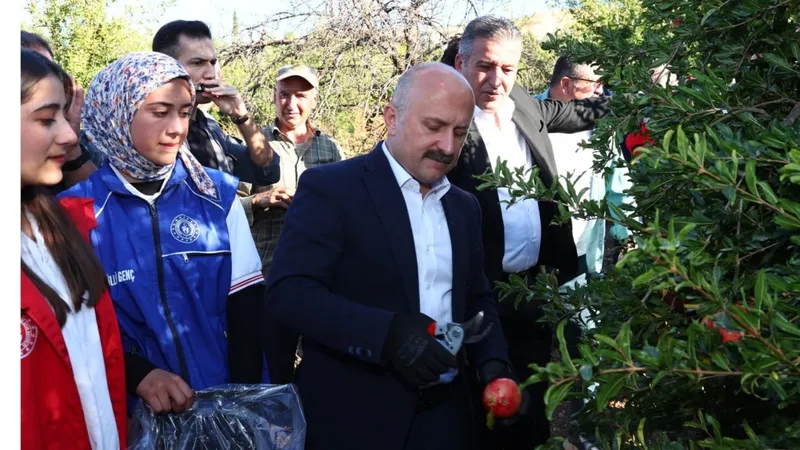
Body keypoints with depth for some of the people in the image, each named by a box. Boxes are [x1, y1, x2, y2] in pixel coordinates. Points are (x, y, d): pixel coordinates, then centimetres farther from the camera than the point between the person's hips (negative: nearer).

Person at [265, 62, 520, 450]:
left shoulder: (464, 207, 11)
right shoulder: (330, 187, -10)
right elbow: (287, 293, -18)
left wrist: (493, 363, -1)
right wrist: (388, 333, -29)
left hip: (443, 418, 6)